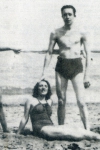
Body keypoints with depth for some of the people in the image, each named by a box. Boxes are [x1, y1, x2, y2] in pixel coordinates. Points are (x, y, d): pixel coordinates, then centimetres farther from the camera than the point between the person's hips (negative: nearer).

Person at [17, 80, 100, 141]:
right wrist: (17, 134, 11)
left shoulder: (49, 101, 24)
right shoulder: (31, 101, 9)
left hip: (51, 127, 6)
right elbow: (25, 118, 10)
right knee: (65, 132, -32)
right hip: (40, 128, -6)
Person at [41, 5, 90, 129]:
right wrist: (44, 72, 2)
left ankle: (87, 130, -8)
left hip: (76, 66, -2)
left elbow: (87, 54, 4)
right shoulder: (56, 33, 7)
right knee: (61, 101, 6)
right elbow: (49, 53, 8)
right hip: (61, 66, 2)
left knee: (81, 101, -10)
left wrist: (86, 75, -1)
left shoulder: (81, 33, 4)